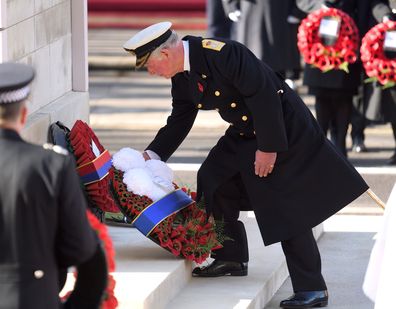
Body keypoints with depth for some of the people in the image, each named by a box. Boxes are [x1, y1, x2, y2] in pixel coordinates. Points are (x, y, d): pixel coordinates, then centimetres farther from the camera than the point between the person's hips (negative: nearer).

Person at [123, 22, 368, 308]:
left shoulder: (222, 53, -27)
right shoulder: (181, 76, 1)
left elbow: (263, 95, -27)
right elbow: (179, 121, 13)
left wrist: (268, 147, -23)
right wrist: (151, 155, 2)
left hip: (283, 130, -9)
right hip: (244, 134, 9)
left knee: (289, 209, -10)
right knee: (214, 180, 9)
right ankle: (231, 258, 21)